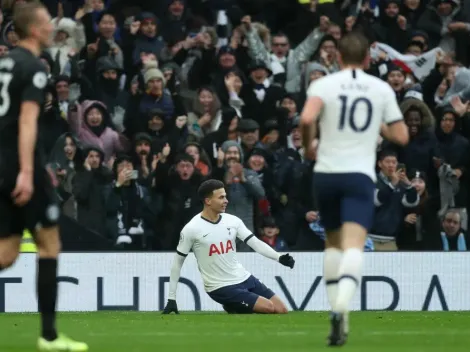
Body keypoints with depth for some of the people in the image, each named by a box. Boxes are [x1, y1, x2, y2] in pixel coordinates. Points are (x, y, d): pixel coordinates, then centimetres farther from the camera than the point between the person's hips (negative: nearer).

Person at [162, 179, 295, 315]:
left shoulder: (232, 221, 3)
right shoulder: (191, 229, -11)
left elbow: (256, 243, -1)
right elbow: (177, 263, -3)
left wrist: (279, 257, -19)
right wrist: (171, 299, -4)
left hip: (244, 278, 6)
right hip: (221, 288, -6)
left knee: (281, 311, 2)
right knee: (269, 308, -19)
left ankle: (237, 306, 17)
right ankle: (235, 308, 6)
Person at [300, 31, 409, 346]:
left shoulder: (324, 84, 2)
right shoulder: (382, 89, 7)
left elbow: (307, 119, -16)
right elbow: (401, 136, 9)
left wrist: (308, 147, 3)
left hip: (326, 173, 2)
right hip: (360, 175, -1)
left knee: (333, 242, 21)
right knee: (354, 246, -14)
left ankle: (337, 311, 21)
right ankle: (342, 306, -38)